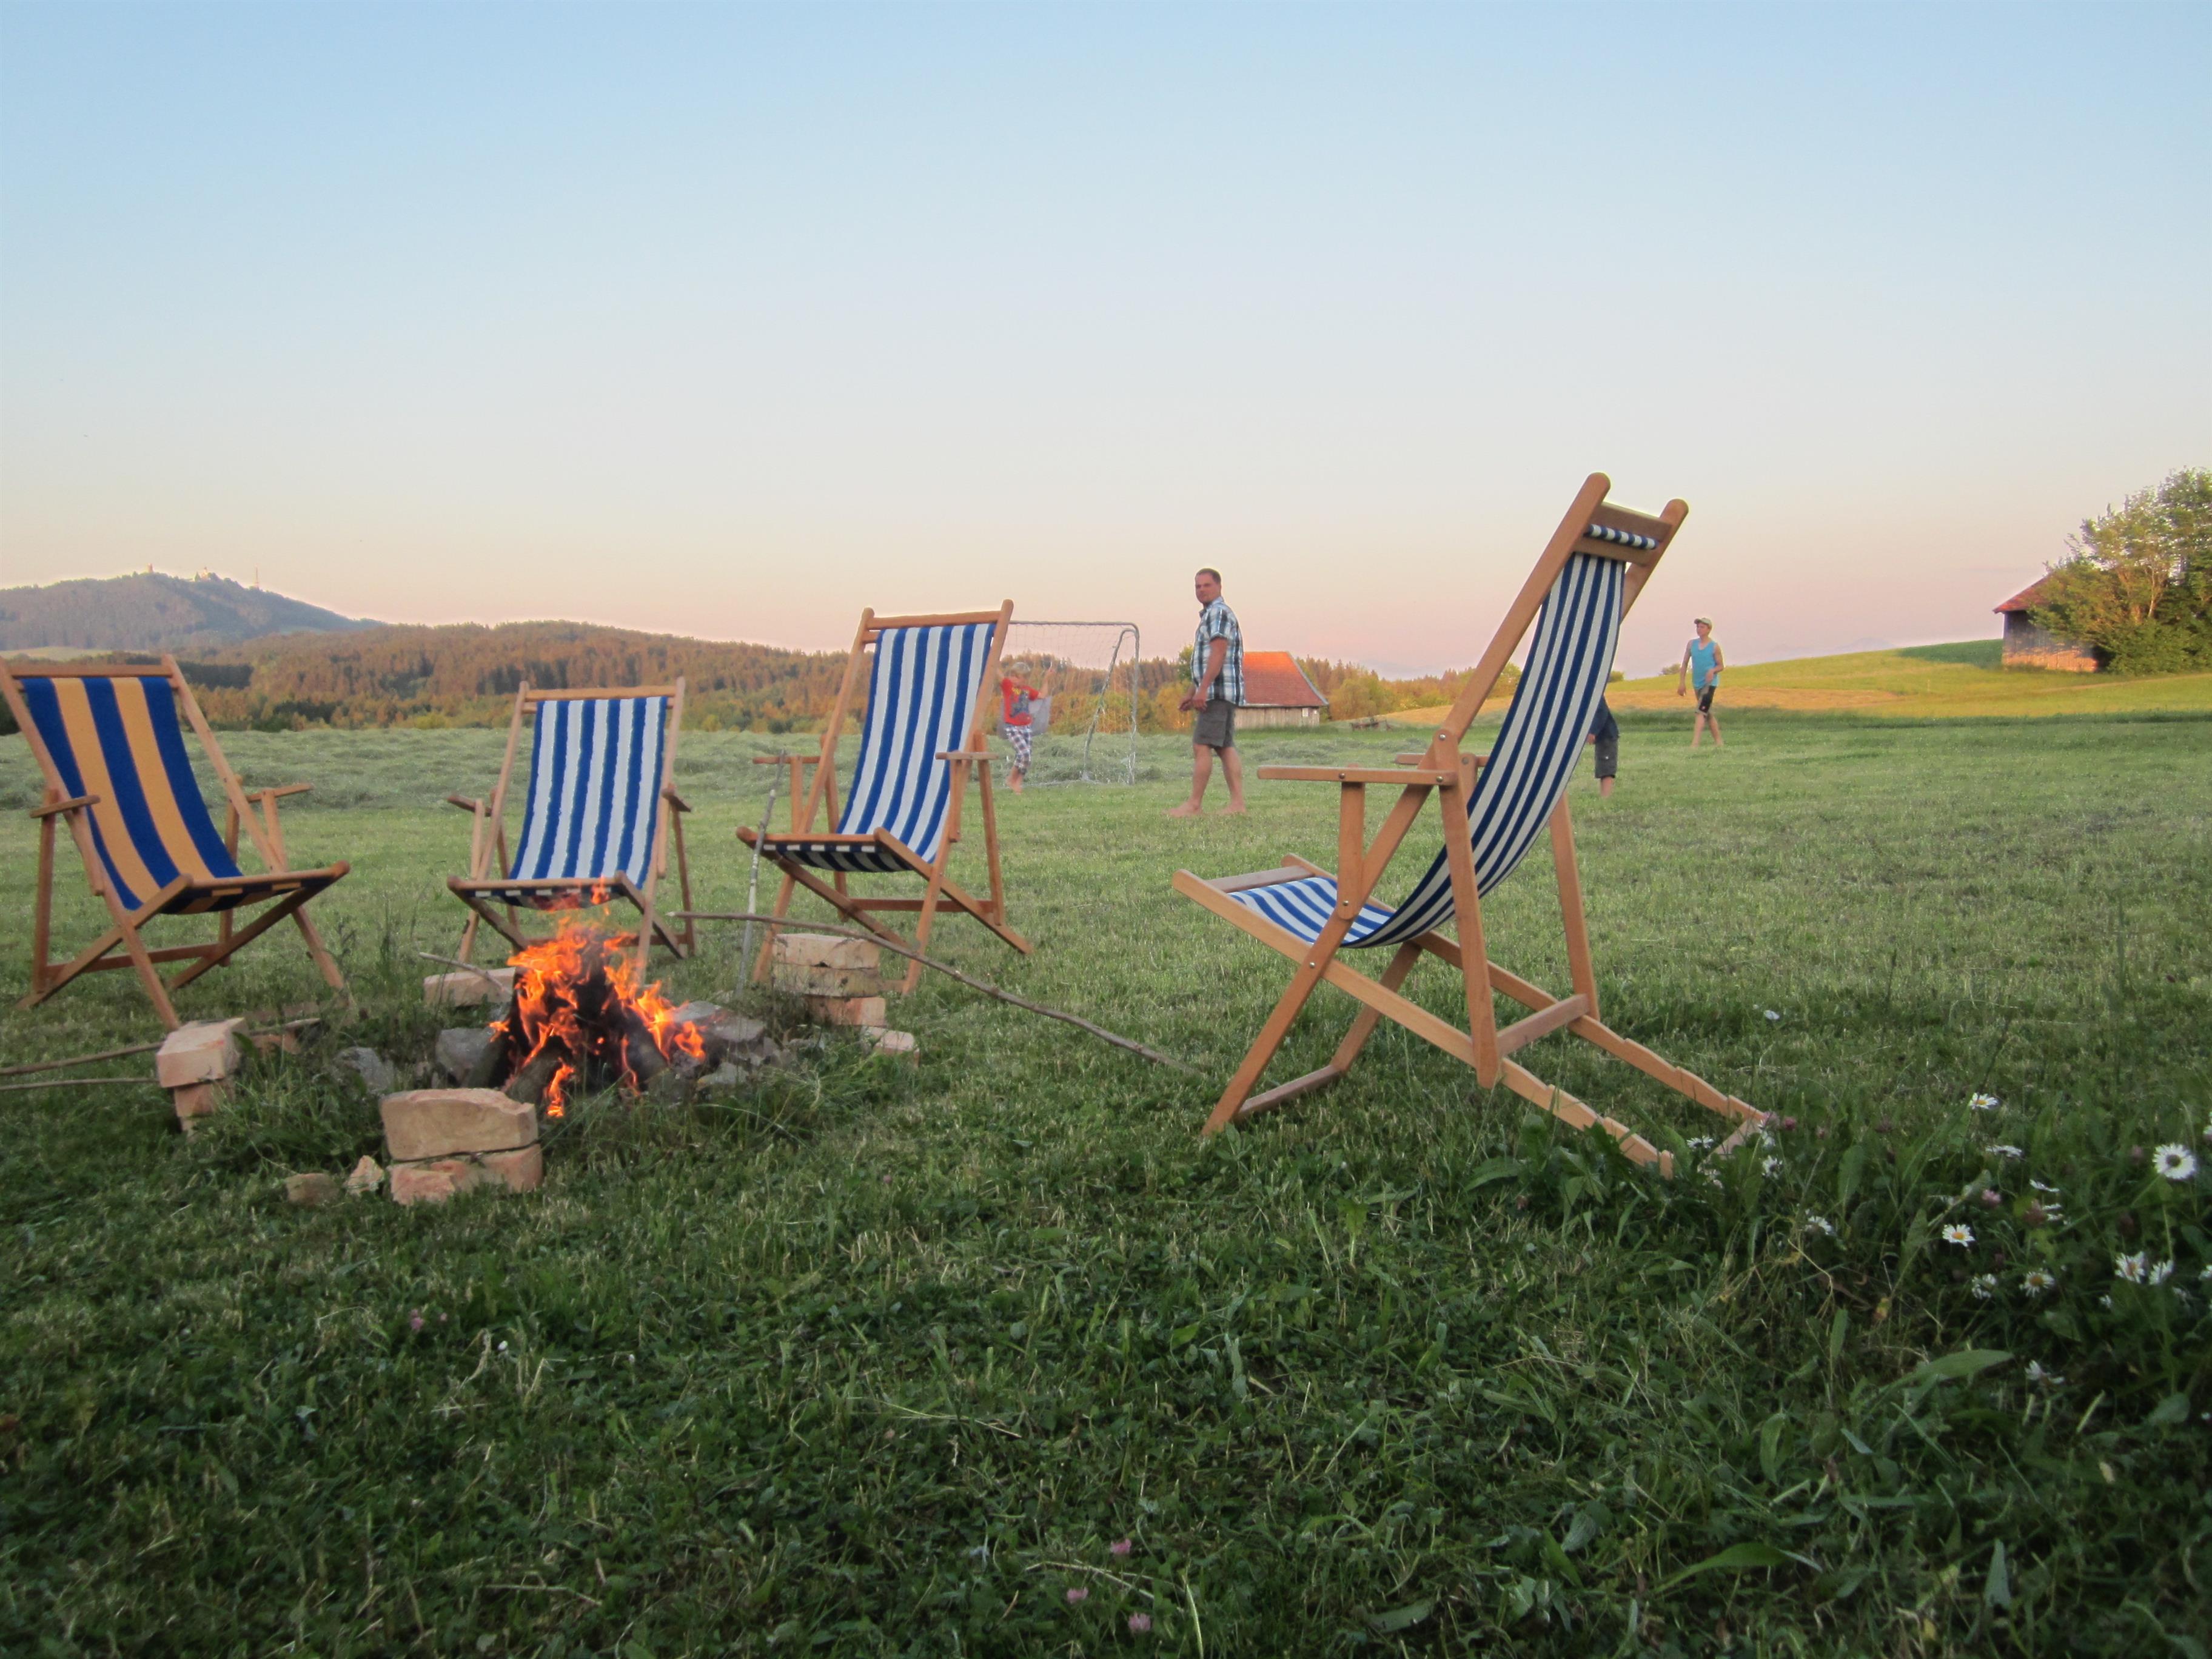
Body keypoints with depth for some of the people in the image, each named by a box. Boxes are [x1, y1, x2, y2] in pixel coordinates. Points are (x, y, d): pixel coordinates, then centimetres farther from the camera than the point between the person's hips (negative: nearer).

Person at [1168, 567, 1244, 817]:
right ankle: (1238, 804, 3)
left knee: (1201, 747, -12)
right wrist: (1192, 694, 24)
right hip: (1221, 694, 11)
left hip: (1217, 691, -11)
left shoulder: (1219, 612, -8)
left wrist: (1203, 689, -24)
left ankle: (1195, 805, -12)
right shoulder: (1209, 615, 24)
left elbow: (1218, 653, -19)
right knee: (1226, 748, 6)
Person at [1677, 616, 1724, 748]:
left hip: (1710, 683, -6)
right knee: (1708, 713, 15)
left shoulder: (1714, 646, -5)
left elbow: (1721, 666, 0)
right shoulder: (1692, 644, 7)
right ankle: (1718, 741, 26)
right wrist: (1682, 683, 6)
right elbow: (1685, 664, 10)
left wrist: (1713, 670, -21)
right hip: (1697, 683, 6)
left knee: (1701, 712, -18)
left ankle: (1694, 744, -25)